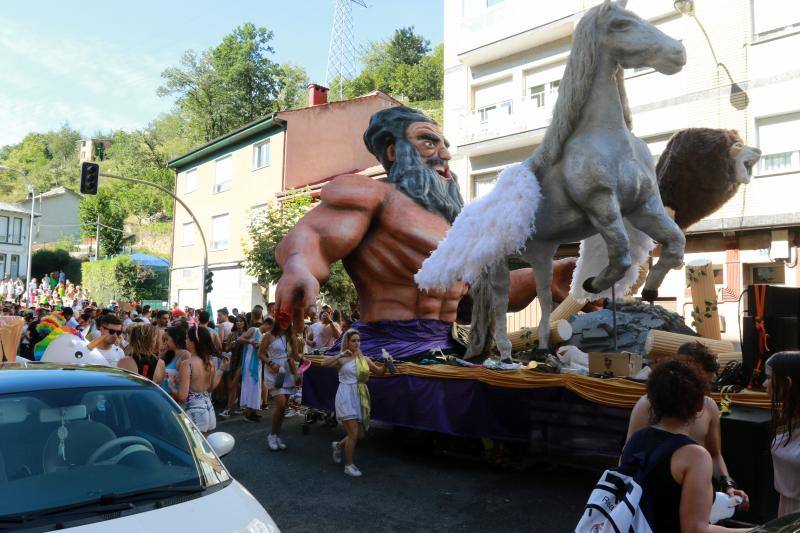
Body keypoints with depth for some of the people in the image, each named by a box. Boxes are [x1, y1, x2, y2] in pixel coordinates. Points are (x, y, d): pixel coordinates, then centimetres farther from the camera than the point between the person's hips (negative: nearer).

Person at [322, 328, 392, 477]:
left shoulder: (364, 359, 10)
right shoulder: (342, 359, -3)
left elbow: (380, 372, 11)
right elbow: (324, 363, -19)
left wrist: (386, 364, -8)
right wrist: (341, 355, -22)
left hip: (360, 398, 6)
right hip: (346, 396, -5)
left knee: (359, 434, 9)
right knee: (353, 433, -8)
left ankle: (338, 445, 37)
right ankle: (349, 466, 8)